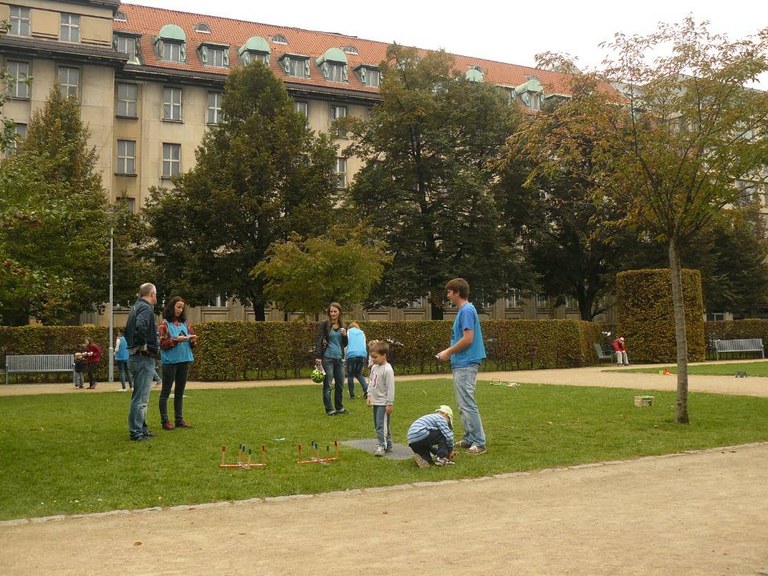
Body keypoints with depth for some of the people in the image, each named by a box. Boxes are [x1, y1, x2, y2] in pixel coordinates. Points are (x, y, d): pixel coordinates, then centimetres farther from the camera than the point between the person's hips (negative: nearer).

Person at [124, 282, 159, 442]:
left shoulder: (136, 307, 16)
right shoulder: (146, 308, -15)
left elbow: (127, 330, 25)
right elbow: (141, 327, -34)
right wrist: (144, 345, -22)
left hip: (134, 356, 10)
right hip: (144, 358, -10)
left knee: (141, 396, 17)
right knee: (140, 397, -6)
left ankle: (142, 429, 25)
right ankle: (136, 433, -2)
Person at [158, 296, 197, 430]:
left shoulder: (184, 323, 12)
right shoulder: (164, 324, -2)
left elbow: (191, 344, 15)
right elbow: (162, 344, -8)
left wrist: (192, 340, -7)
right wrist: (176, 340, -20)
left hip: (184, 361, 5)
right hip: (170, 362, -5)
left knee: (180, 392, 10)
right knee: (166, 392, 1)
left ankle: (179, 419, 16)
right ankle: (165, 421, 4)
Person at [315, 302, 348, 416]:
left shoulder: (342, 326, 11)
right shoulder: (324, 324, -3)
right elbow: (318, 341, -8)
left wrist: (345, 335, -3)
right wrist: (318, 357, -17)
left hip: (339, 358, 5)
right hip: (327, 358, -5)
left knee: (340, 385, 11)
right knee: (327, 385, -2)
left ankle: (339, 408, 25)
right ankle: (329, 409, 6)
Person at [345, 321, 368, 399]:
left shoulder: (348, 331, 17)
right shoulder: (362, 333, 24)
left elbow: (345, 344, 9)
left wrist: (345, 357, 13)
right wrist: (364, 363, 28)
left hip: (351, 355, -3)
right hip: (362, 355, 3)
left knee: (350, 375, 9)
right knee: (358, 374, 18)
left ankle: (352, 395, 8)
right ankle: (366, 389, -2)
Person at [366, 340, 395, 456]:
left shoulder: (387, 370, -17)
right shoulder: (374, 367, 9)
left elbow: (390, 388, -17)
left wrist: (389, 404, -17)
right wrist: (369, 395, 9)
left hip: (383, 403, -9)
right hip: (375, 401, 9)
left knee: (381, 425, -11)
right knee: (377, 424, 14)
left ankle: (382, 446, -6)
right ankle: (389, 444, 24)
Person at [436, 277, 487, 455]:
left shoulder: (467, 311, -15)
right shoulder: (463, 310, 15)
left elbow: (468, 339, -21)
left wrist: (448, 352, -11)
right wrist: (449, 351, 12)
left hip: (465, 365, -10)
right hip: (461, 364, 10)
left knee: (467, 404, -8)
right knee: (463, 404, 15)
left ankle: (479, 442, -3)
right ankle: (469, 438, 22)